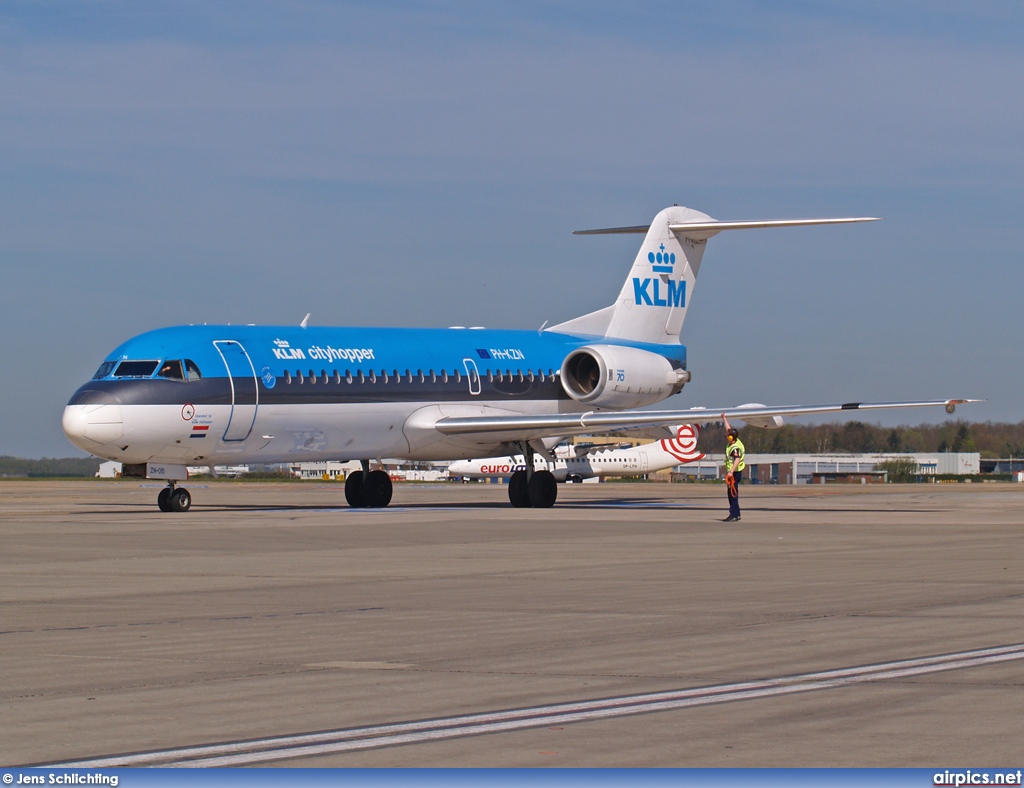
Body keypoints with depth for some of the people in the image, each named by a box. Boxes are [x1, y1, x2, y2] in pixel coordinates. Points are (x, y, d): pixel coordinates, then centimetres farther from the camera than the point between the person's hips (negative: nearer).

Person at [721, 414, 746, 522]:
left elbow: (737, 460, -38)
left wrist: (731, 472, -48)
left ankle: (734, 515, -10)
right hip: (732, 472, 10)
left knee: (732, 494, -9)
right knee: (732, 494, 14)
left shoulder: (735, 448, -23)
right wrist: (724, 419, 31)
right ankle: (736, 514, 18)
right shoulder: (734, 441, 5)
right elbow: (729, 429, 21)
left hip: (734, 473, -10)